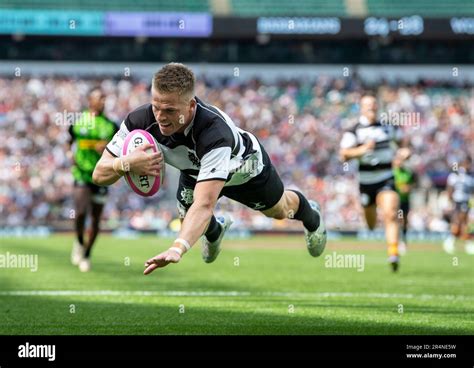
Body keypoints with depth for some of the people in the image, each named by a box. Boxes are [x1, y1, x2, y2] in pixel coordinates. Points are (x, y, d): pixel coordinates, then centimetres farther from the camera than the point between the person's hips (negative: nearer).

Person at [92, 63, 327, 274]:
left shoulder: (215, 133, -53)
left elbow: (204, 204, -61)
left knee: (279, 210, 21)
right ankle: (214, 231, 35)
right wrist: (126, 163, -57)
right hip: (195, 169, 3)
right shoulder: (141, 120, -39)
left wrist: (177, 249, -76)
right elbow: (100, 174, -34)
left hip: (246, 165, -3)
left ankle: (310, 215, 60)